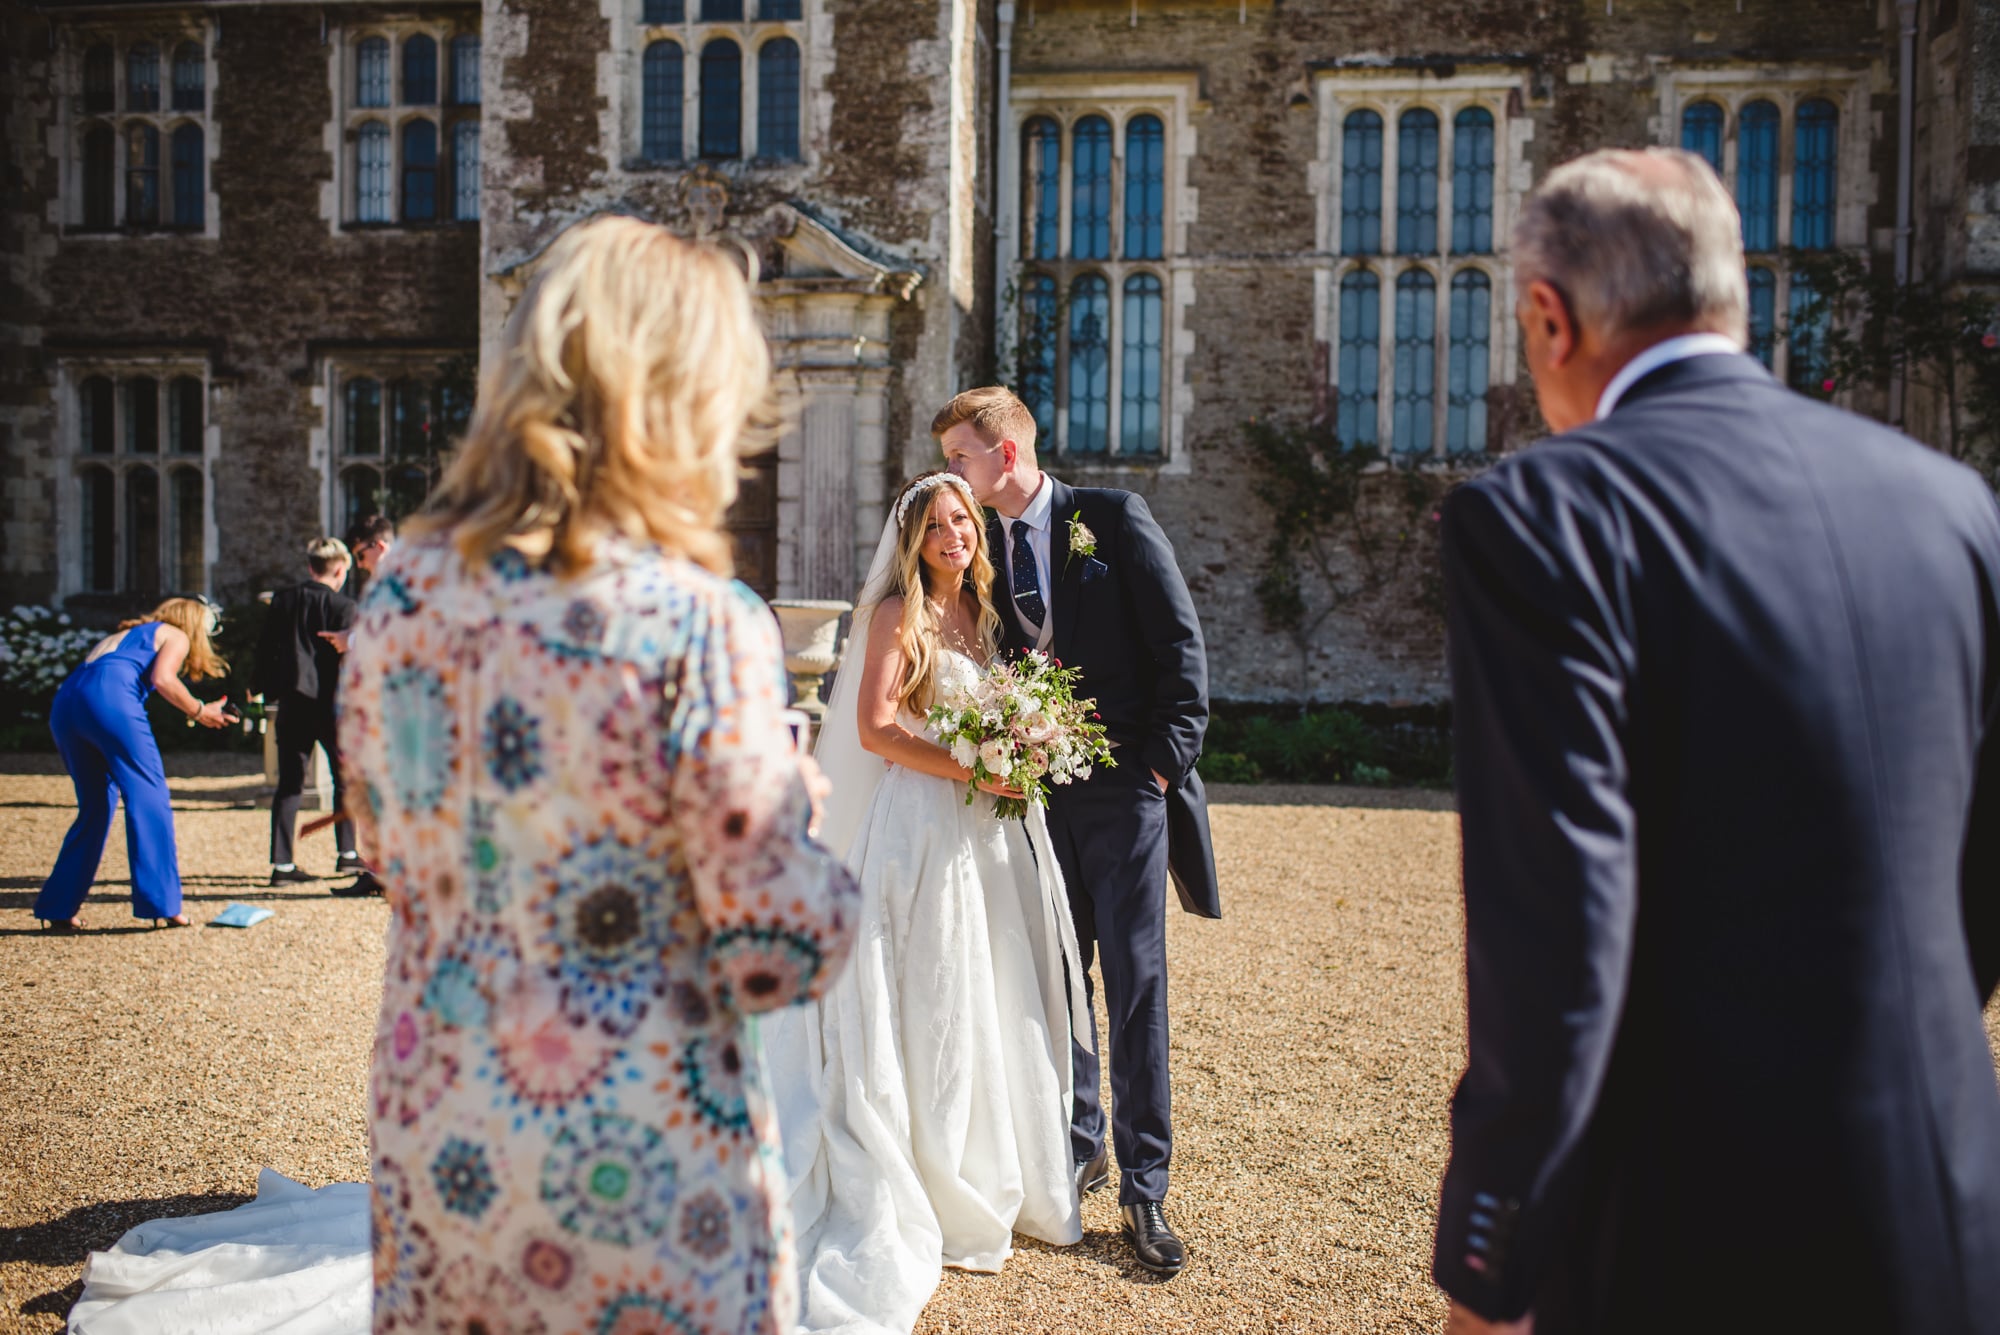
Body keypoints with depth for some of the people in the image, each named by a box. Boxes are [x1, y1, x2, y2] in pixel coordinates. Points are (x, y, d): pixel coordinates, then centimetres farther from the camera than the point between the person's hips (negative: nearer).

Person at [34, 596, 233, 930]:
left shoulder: (122, 634, 37)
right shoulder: (176, 637, 16)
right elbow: (162, 678, -4)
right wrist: (200, 711, 7)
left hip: (64, 704, 8)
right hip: (110, 698, -8)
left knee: (95, 805, 17)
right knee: (150, 799, -3)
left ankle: (57, 908, 16)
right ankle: (162, 906, -7)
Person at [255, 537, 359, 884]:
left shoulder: (283, 600, 7)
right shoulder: (344, 606, -7)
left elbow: (264, 650, 9)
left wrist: (269, 692, 16)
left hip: (292, 702, 4)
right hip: (331, 704, -4)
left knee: (289, 783, 5)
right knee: (345, 777, 12)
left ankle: (282, 864, 1)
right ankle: (346, 855, 18)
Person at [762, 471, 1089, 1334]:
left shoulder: (984, 612, 15)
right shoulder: (898, 612, -5)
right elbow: (874, 726, -14)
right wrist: (970, 769, -19)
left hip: (993, 827, 7)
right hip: (925, 825, -7)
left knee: (999, 1001, 12)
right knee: (932, 1007, 1)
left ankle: (1005, 1183, 27)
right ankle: (939, 1200, 14)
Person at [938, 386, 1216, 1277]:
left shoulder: (1113, 520, -3)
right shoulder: (981, 545, 10)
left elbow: (1181, 645, -5)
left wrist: (1164, 761, -10)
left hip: (1123, 787, -4)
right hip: (1036, 792, 5)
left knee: (1136, 985, -1)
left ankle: (1143, 1189, 10)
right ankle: (1077, 1148, 29)